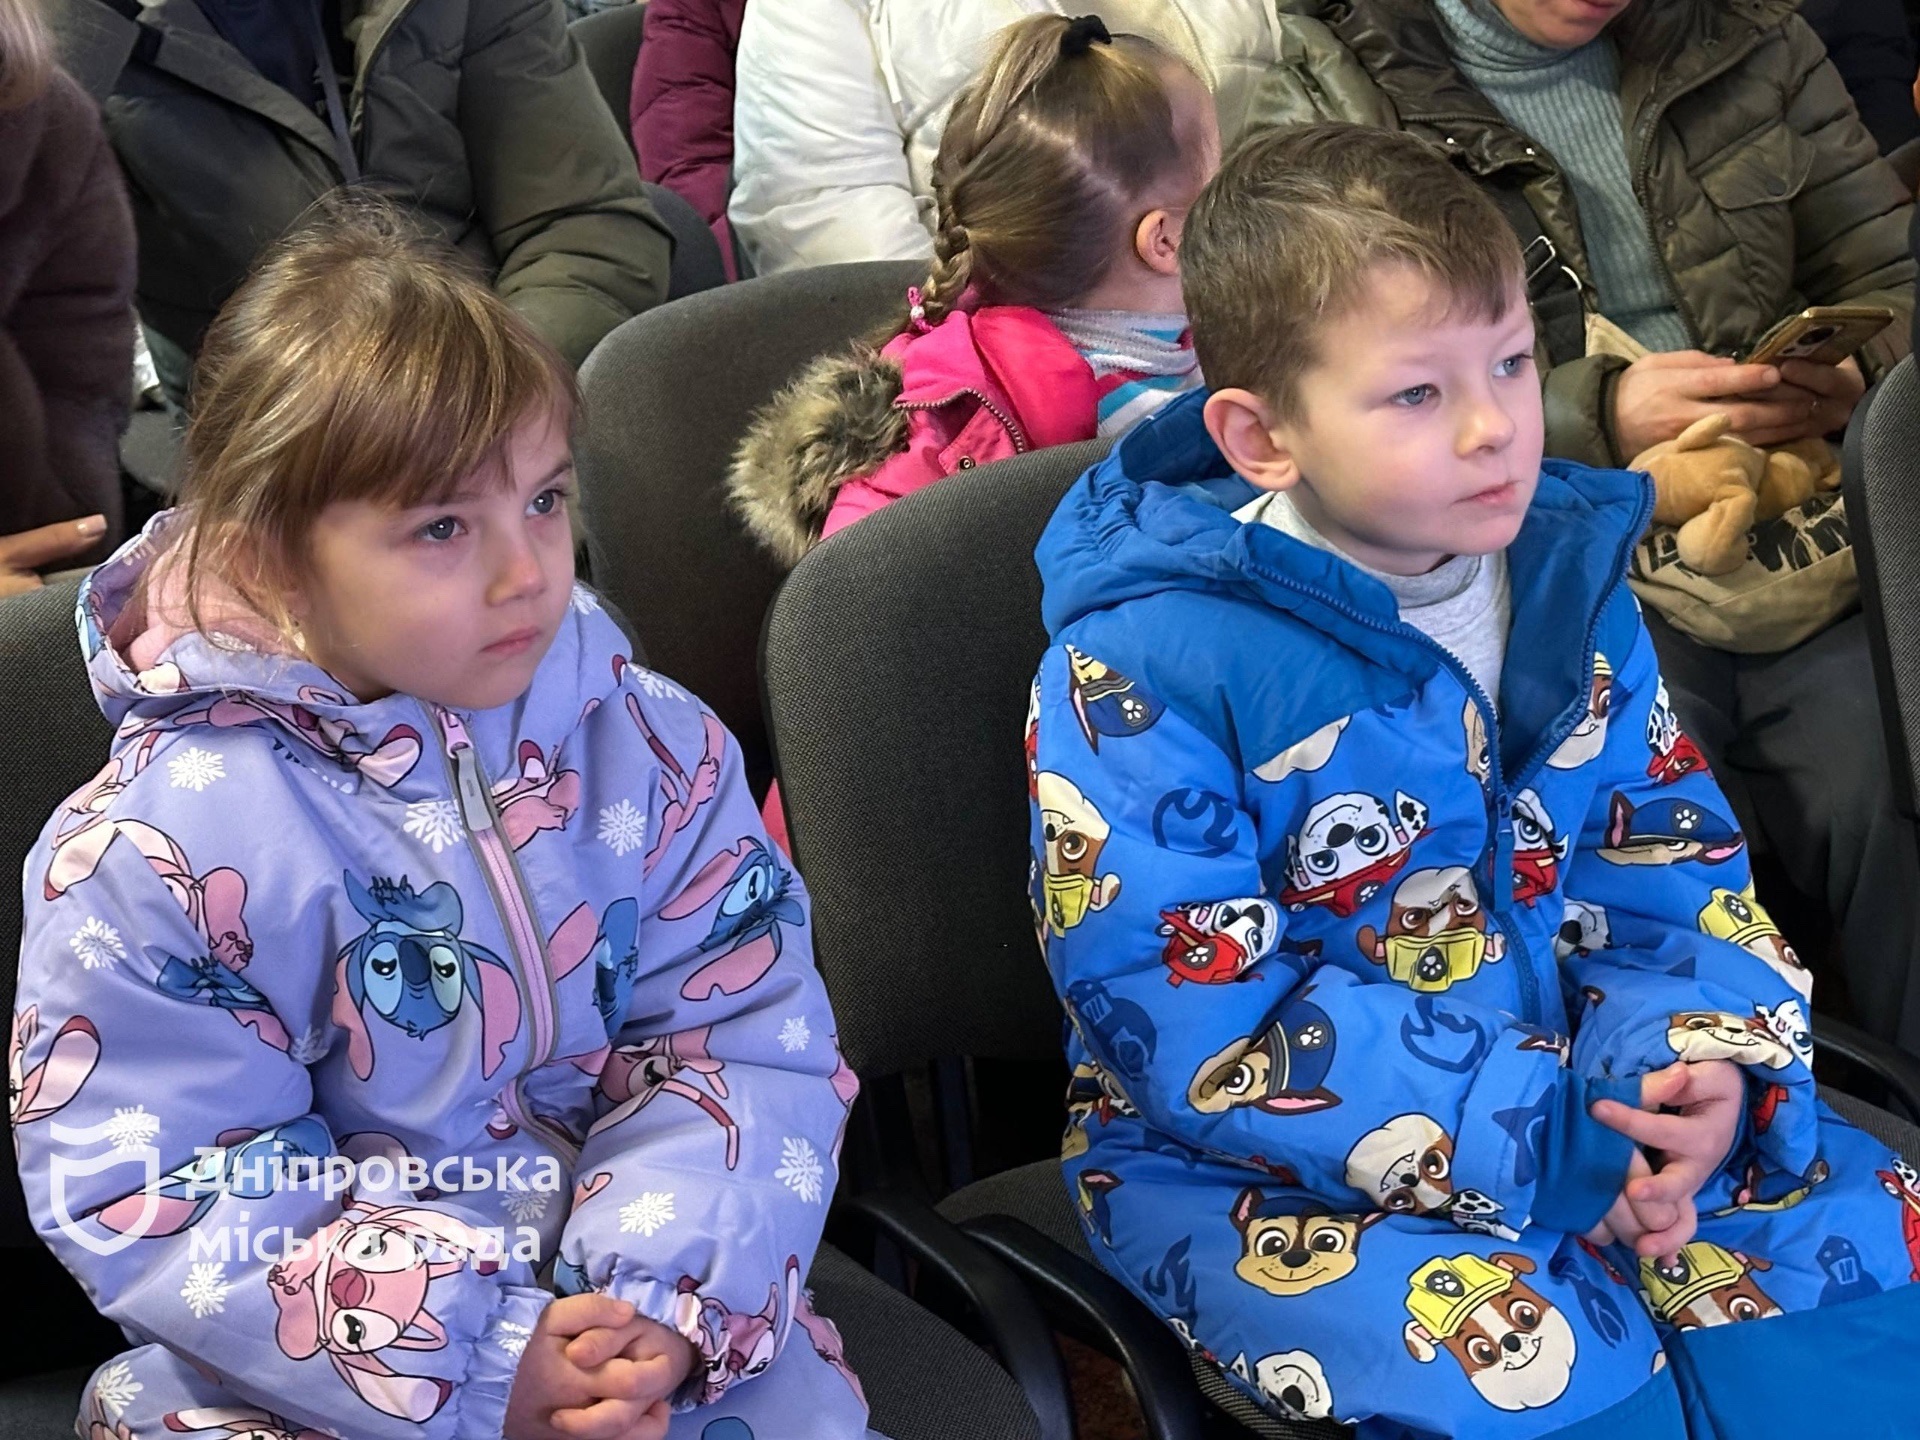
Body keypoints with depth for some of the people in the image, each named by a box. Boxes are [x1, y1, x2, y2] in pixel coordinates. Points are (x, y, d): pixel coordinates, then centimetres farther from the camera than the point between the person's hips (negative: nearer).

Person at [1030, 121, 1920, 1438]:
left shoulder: (1562, 570, 0)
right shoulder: (1143, 672, -19)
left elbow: (1664, 855, 7)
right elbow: (1196, 1033, -21)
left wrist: (1693, 1056, -15)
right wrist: (1546, 1134, -23)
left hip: (1576, 1086, 6)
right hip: (1273, 1167, -6)